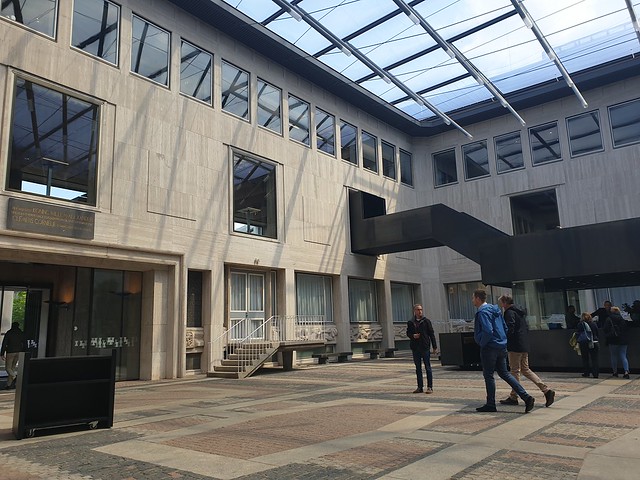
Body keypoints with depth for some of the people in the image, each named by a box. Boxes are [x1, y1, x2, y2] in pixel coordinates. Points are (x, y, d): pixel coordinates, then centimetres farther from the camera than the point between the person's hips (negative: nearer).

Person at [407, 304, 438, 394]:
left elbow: (431, 334, 1)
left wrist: (434, 346, -2)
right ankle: (420, 387, 17)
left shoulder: (426, 321, 0)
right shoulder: (410, 322, 8)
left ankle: (430, 387, 5)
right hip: (415, 348, 3)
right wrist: (413, 336, -8)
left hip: (425, 347, -3)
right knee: (418, 368, 9)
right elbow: (408, 333, 15)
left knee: (427, 367, -1)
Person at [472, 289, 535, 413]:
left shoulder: (482, 312, -17)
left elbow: (487, 331, -27)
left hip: (489, 348, -9)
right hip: (501, 347, 9)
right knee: (504, 373, 14)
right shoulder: (495, 309, 13)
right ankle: (526, 397, 6)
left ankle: (490, 404, 12)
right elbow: (505, 328, 18)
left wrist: (482, 344, -14)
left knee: (488, 375, 3)